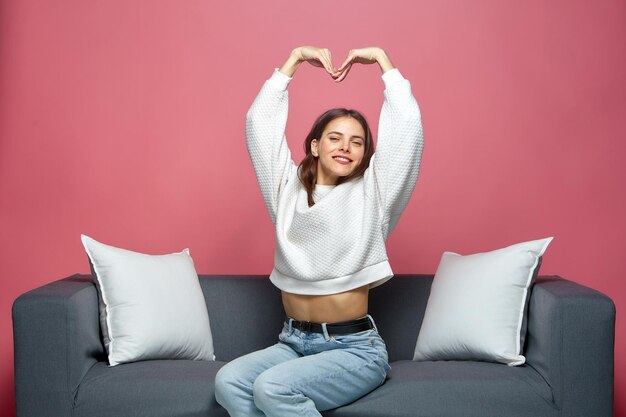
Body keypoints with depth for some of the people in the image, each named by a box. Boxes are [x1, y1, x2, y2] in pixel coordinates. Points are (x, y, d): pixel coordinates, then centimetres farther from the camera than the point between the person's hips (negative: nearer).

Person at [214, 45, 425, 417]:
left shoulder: (371, 194, 2)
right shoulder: (288, 189, 10)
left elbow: (407, 123, -5)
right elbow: (260, 120, 9)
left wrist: (381, 59, 4)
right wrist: (296, 58, 12)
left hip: (355, 347, -3)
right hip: (294, 342, 4)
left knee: (272, 387, -27)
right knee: (228, 381, -23)